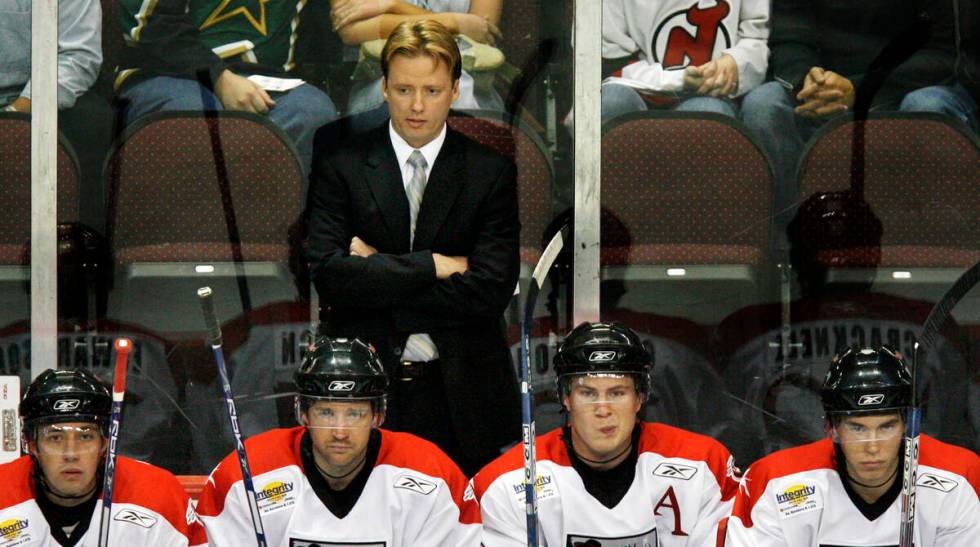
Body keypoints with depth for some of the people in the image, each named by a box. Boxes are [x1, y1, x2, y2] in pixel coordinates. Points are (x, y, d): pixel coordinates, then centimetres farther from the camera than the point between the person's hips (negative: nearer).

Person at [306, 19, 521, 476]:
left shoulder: (492, 172, 3)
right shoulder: (341, 164, 4)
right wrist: (433, 265, -11)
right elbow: (327, 272, -8)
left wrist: (374, 278, -9)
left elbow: (491, 290, -7)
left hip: (462, 399, 0)